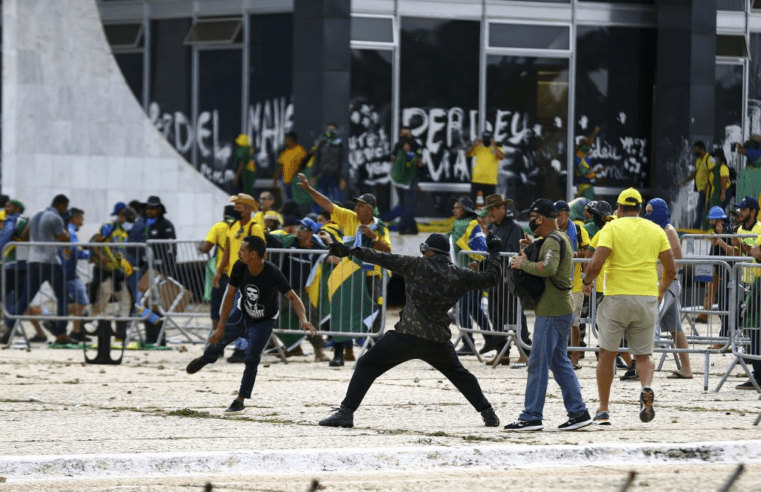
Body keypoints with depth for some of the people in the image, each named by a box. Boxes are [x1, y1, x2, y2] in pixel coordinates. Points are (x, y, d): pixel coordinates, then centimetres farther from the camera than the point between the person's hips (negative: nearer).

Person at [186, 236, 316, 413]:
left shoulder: (272, 273, -35)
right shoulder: (240, 267, -24)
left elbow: (293, 297, -33)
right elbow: (230, 296, -15)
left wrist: (303, 320, -50)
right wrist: (221, 327, -14)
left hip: (263, 321, -4)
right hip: (242, 312, 4)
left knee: (252, 358, -13)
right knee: (219, 339, 17)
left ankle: (240, 401, 2)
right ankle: (206, 359, 54)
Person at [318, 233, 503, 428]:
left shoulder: (416, 265, 0)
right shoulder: (460, 275, 8)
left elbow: (383, 259, -1)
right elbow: (490, 278, 19)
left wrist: (351, 251, 4)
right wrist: (494, 253, 36)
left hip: (407, 336, -4)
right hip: (439, 340, 4)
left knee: (366, 365, 2)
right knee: (459, 374, 27)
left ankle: (346, 413, -10)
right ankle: (488, 413, 25)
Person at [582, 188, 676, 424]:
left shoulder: (612, 228, -2)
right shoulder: (656, 231, 8)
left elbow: (595, 264, -14)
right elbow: (671, 270, 7)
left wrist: (587, 281, 6)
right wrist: (662, 289, 26)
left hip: (617, 297, -2)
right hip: (648, 299, 3)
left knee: (607, 354, 11)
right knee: (643, 354, 13)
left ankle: (603, 410, 10)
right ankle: (647, 389, -19)